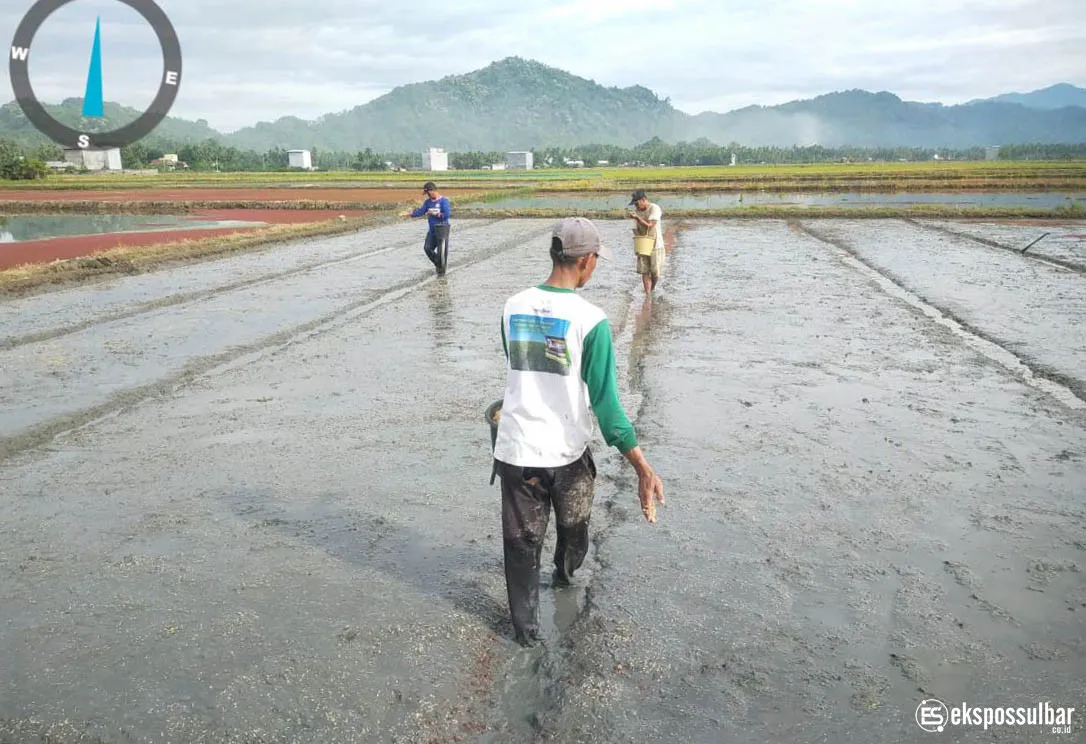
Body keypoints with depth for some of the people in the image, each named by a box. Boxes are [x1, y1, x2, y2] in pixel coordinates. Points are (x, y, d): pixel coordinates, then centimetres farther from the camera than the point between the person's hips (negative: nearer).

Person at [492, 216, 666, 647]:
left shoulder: (513, 307, -3)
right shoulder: (591, 320, -17)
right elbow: (605, 402, -19)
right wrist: (643, 468, -16)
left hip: (516, 451, 2)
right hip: (568, 454, -2)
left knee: (522, 544, 17)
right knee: (573, 528, 29)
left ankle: (526, 628, 28)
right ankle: (565, 574, 56)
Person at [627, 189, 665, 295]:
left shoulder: (654, 208, -13)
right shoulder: (637, 211, 2)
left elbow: (650, 226, -21)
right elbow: (635, 229, 3)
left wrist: (637, 218, -28)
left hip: (656, 246, -4)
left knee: (655, 273, -2)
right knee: (644, 272, -3)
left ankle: (652, 289, 27)